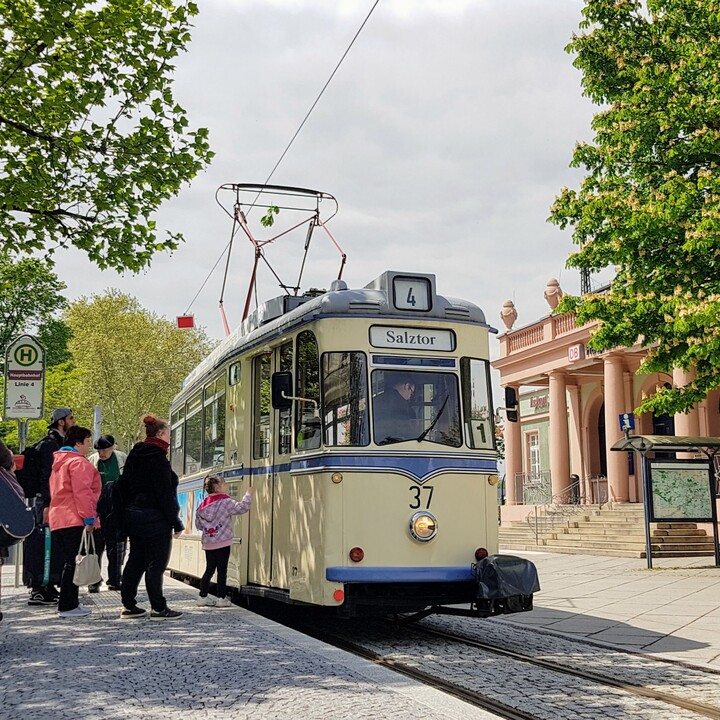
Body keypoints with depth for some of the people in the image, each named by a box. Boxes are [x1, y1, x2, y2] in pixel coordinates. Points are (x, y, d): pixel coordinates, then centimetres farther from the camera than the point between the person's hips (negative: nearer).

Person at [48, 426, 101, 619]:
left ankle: (71, 603, 19)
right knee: (74, 562, -8)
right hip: (74, 520, -10)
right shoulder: (78, 462, -9)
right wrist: (89, 517, -17)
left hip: (58, 518, 10)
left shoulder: (59, 462, 22)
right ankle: (67, 606, -8)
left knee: (70, 561, 15)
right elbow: (82, 492, -18)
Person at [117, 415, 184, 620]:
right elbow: (165, 493, -17)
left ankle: (128, 606, 16)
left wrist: (128, 511, 19)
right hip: (154, 517, -9)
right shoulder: (157, 457, -15)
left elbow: (123, 486, 17)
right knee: (156, 563, -3)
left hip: (132, 516, 9)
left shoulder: (134, 456, 13)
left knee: (135, 561, 13)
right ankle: (158, 608, 1)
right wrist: (175, 521, -13)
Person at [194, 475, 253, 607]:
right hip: (222, 542, -6)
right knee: (222, 570, 1)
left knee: (209, 569, 14)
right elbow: (242, 507, -18)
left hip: (208, 543, 6)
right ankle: (221, 598, 2)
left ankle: (203, 596, 16)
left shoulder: (203, 505, 8)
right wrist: (248, 494, -4)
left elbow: (198, 525, 12)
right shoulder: (225, 502, -12)